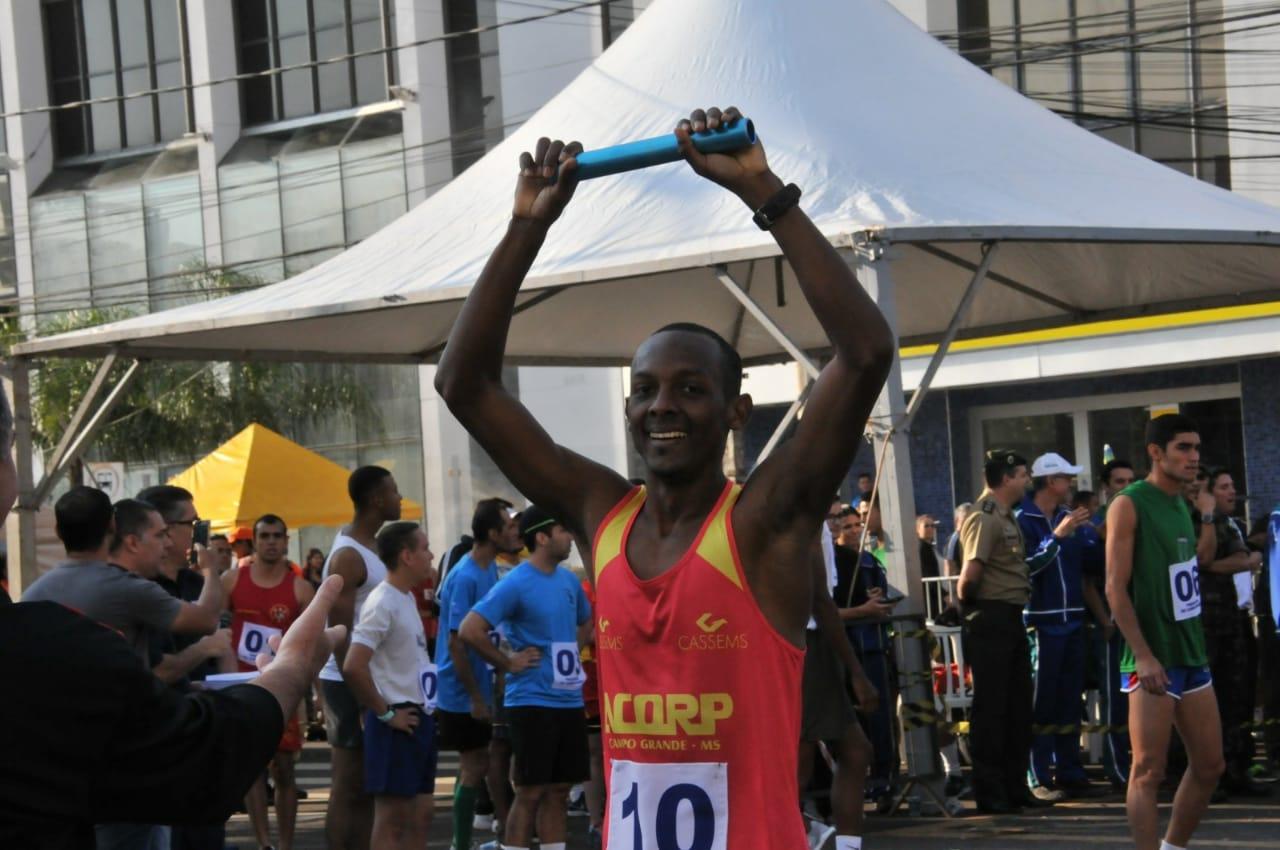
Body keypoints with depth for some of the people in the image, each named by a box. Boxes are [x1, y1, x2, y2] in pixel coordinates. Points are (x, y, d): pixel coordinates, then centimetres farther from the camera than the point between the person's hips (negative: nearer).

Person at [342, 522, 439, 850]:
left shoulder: (407, 598, 14)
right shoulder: (382, 604, -16)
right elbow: (353, 667, -25)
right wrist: (385, 713, -17)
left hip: (420, 718, 9)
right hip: (398, 721, -9)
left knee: (420, 814, 12)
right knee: (391, 820, -5)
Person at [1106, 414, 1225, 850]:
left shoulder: (1181, 504, 14)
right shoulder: (1129, 505, -10)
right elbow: (1116, 588, -16)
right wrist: (1144, 656, -21)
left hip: (1191, 654, 8)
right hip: (1152, 660, -8)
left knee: (1209, 765, 11)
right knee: (1148, 772, -7)